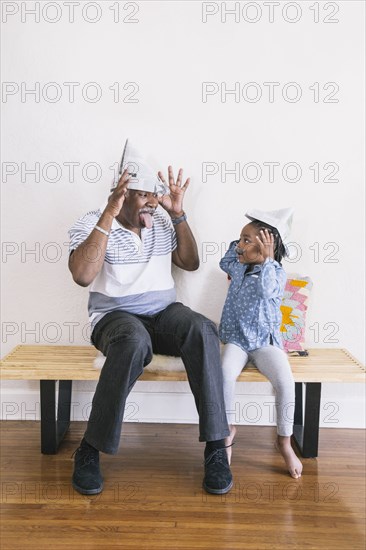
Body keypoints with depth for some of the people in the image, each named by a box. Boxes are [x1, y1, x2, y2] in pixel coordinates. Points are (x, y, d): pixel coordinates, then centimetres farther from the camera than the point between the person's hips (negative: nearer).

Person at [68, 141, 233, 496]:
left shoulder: (162, 222, 11)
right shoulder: (90, 224, -5)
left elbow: (190, 263, 11)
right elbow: (82, 276, -22)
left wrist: (178, 214, 1)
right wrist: (109, 215, -24)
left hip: (164, 313, 4)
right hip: (115, 316, -4)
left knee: (203, 331, -30)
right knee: (135, 342, -41)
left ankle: (216, 445, -23)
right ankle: (90, 449, -21)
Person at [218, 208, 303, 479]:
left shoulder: (277, 273, -9)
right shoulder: (239, 268, 9)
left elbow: (266, 290, -31)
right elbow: (225, 263, 33)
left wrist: (266, 259, -31)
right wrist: (237, 243, 20)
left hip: (265, 341, -3)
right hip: (237, 340, 3)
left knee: (286, 382, -26)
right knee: (225, 375, -27)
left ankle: (285, 440, -2)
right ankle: (229, 428, -2)